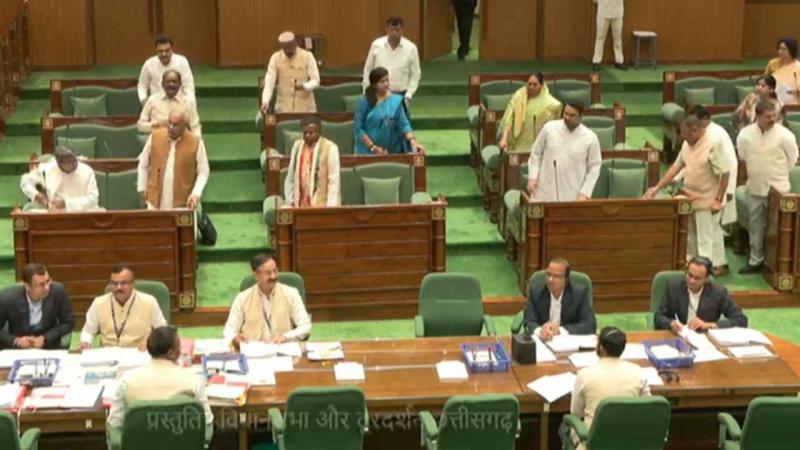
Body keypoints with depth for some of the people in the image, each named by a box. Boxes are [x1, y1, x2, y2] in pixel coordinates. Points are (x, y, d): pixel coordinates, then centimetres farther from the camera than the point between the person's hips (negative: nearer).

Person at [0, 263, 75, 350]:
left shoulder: (58, 291, -14)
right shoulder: (8, 299, -14)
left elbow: (68, 323, -3)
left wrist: (44, 339, -13)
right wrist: (15, 340, -17)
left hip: (49, 347, 0)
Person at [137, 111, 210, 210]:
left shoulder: (196, 143, -7)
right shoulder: (155, 136, 0)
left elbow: (203, 172, 0)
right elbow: (143, 164, 12)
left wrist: (196, 194, -13)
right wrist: (142, 188, 12)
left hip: (182, 202, -2)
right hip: (155, 200, 2)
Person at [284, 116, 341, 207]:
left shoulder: (330, 148, -4)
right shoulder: (297, 146, 12)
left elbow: (334, 180, -7)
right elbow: (290, 178, 16)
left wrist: (330, 206, -13)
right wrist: (290, 201, 11)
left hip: (321, 204, -4)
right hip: (301, 204, 4)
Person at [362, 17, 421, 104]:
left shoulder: (411, 48, -2)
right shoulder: (376, 45, -1)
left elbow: (415, 74, 4)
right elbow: (368, 69, 7)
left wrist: (408, 94, -5)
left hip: (400, 94, 0)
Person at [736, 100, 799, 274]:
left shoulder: (785, 135, -15)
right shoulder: (745, 134, -7)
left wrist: (778, 175, 7)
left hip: (777, 189, -3)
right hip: (754, 188, 3)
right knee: (755, 226, 12)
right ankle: (756, 261, 23)